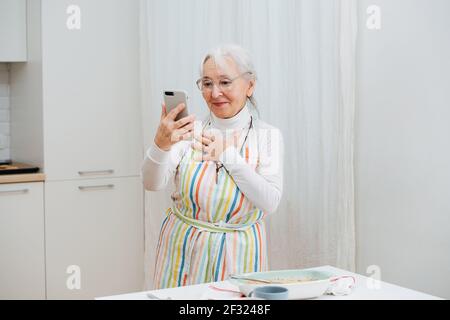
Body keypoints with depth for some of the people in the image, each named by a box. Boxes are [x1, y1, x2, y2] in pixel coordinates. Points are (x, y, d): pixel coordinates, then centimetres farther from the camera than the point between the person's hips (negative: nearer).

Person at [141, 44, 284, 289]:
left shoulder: (267, 136, -4)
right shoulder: (189, 132, -4)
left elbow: (270, 203, -15)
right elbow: (153, 183, -17)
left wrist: (229, 156, -21)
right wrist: (161, 144, -36)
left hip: (237, 257, 0)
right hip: (184, 253, 1)